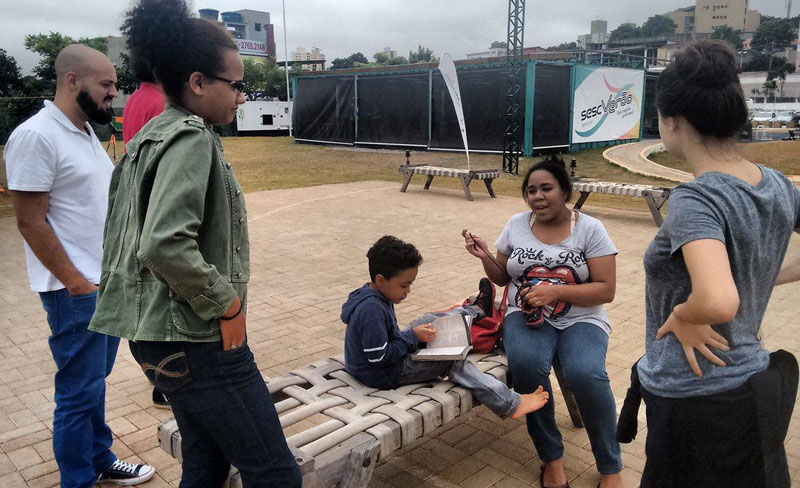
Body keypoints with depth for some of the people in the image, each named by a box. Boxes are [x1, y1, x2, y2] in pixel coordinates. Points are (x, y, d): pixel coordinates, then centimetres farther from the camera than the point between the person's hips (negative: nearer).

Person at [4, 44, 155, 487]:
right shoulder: (35, 136, -15)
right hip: (75, 290, -9)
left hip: (107, 282, 9)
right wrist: (76, 282, -17)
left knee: (95, 381, 20)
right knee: (80, 391, 2)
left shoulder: (85, 131, 12)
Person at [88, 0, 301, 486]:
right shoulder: (192, 138, -16)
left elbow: (132, 234, 18)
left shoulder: (151, 135, 13)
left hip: (161, 338, 10)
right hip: (199, 340, -10)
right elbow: (165, 245, -30)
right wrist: (226, 304, -17)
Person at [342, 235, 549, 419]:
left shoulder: (376, 297, 4)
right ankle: (511, 404, -8)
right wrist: (412, 337, -20)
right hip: (384, 375, -10)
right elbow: (379, 356, -29)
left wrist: (412, 334, 1)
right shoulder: (372, 309, -29)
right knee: (453, 363, -11)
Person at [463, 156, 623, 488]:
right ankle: (552, 458, -11)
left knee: (585, 373, -33)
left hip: (581, 319, -1)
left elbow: (606, 290, -7)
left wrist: (556, 290, -21)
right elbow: (503, 279, 15)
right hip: (526, 316, 2)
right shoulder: (516, 225, 7)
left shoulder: (590, 229, -3)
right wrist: (485, 256, -5)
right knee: (525, 363, -33)